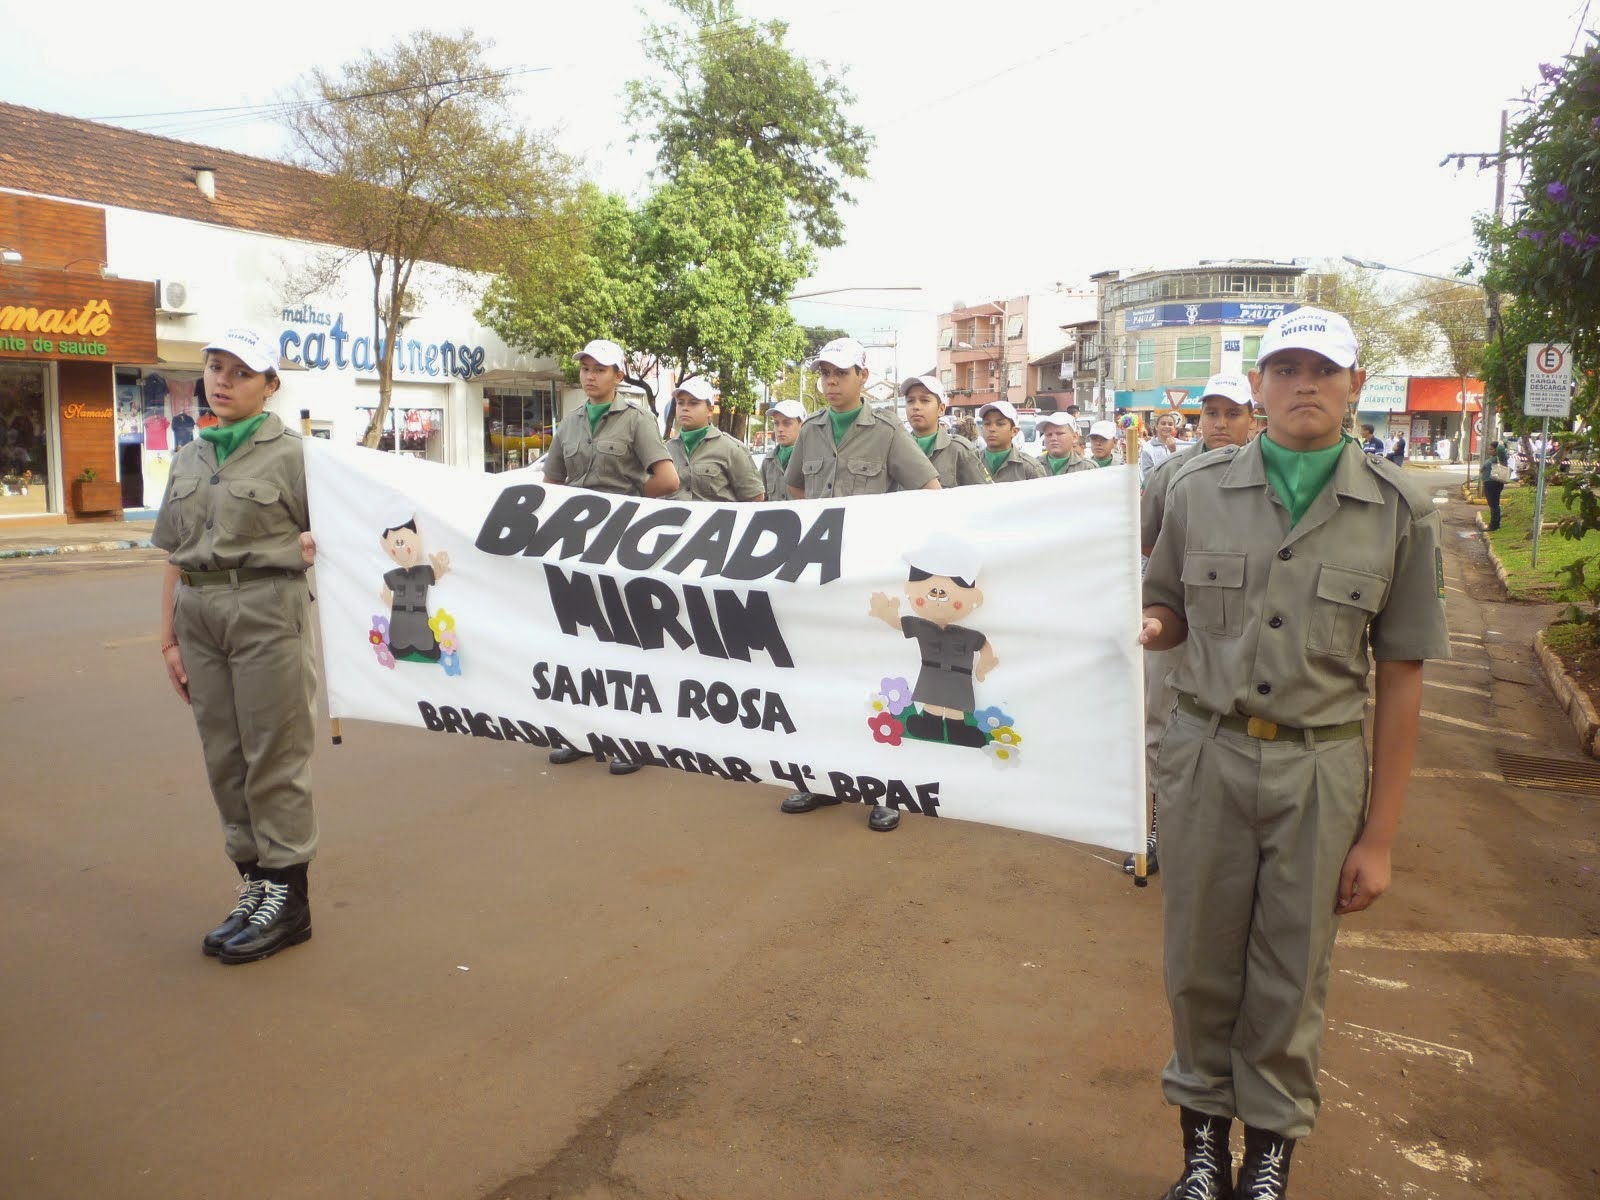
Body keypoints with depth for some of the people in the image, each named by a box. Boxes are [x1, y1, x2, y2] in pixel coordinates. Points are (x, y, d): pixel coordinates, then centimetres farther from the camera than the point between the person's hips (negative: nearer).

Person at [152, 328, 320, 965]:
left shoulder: (290, 452, -3)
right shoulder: (188, 458, 13)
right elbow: (175, 556, 14)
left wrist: (311, 548, -23)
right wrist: (169, 638, 11)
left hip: (267, 611, -6)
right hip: (199, 614, 6)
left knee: (274, 759, 0)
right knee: (224, 758, 11)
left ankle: (287, 897, 11)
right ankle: (254, 886, 23)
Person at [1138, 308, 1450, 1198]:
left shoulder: (1398, 512, -2)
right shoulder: (1200, 489, 1)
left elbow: (1400, 680, -1)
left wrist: (1380, 835, -2)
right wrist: (1146, 629, -15)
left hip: (1321, 766, -1)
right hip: (1207, 754, 1)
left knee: (1292, 976, 12)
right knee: (1200, 963, 11)